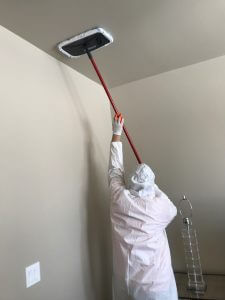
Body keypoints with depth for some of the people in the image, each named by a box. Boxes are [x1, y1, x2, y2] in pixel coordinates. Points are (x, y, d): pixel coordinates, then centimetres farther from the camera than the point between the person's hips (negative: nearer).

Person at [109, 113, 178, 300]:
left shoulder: (119, 198, -14)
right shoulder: (160, 205, -17)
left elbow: (115, 169, -2)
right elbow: (172, 211, 8)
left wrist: (116, 134, 4)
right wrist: (154, 188, 15)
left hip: (125, 273, 3)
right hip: (153, 274, -2)